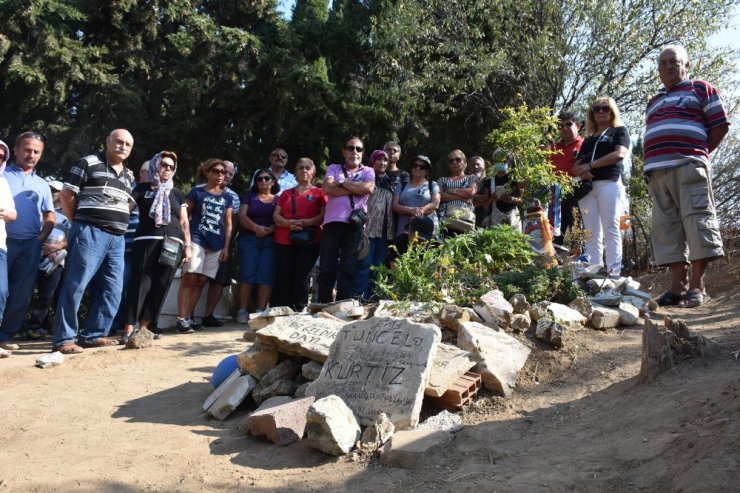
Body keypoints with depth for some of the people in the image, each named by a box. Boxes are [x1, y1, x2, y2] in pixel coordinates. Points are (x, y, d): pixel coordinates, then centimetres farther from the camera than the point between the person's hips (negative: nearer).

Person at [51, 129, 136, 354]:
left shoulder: (128, 176, 19)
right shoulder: (88, 163, -1)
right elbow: (66, 194, -2)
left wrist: (118, 225, 13)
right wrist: (79, 223, 1)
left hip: (117, 239, 7)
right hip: (90, 233, -7)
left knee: (111, 291, 7)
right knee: (75, 286, -8)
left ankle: (93, 335, 16)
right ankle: (64, 339, -3)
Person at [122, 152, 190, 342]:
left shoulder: (177, 194, 20)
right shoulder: (143, 188, 12)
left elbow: (184, 222, 17)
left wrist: (188, 245, 9)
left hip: (172, 244, 3)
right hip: (146, 241, -3)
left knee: (160, 286, 1)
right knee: (141, 283, -9)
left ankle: (144, 325, 9)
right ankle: (129, 327, -8)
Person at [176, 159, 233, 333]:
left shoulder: (227, 197, 13)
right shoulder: (197, 192, 3)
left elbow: (228, 224, 12)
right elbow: (184, 216, 3)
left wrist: (226, 247, 6)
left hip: (216, 245, 4)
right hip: (196, 240, -4)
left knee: (201, 281, 5)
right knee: (190, 278, -9)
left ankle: (188, 317, 12)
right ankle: (181, 319, -9)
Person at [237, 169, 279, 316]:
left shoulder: (279, 200, 16)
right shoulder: (250, 197, 18)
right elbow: (242, 216, 4)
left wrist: (269, 230, -16)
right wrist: (256, 228, -14)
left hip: (271, 241, 0)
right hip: (249, 239, 0)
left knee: (266, 274, -10)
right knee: (247, 273, -9)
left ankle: (261, 312, -11)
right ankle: (242, 311, -9)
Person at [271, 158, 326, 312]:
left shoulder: (319, 193, 10)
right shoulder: (286, 193, 20)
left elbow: (324, 215, -2)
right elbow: (276, 216, 11)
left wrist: (306, 222, -17)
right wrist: (289, 223, -10)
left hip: (309, 241, -3)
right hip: (284, 241, 3)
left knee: (302, 276, -5)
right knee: (284, 276, -2)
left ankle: (298, 311, -1)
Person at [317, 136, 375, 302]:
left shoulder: (368, 171, 17)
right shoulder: (334, 168, 18)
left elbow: (369, 188, -5)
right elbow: (327, 188, -2)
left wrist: (342, 182, 0)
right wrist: (357, 188, -2)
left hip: (355, 224, 0)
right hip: (332, 222, 0)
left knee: (348, 268, -2)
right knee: (326, 267, -2)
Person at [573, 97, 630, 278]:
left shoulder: (619, 131, 11)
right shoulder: (588, 138, 26)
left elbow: (620, 154, -7)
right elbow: (577, 164, 18)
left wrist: (590, 165, -7)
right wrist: (581, 171, -6)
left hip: (609, 183, -5)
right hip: (586, 186, 5)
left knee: (611, 230, -11)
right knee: (592, 233, -2)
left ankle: (613, 274, -14)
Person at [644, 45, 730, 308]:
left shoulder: (700, 89, 12)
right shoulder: (654, 102, 28)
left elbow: (720, 125, 5)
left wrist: (698, 155, 2)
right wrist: (651, 165, 11)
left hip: (688, 167, -6)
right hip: (657, 171, 6)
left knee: (697, 221, -11)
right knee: (667, 227, 0)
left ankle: (697, 285, -10)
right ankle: (679, 284, 2)